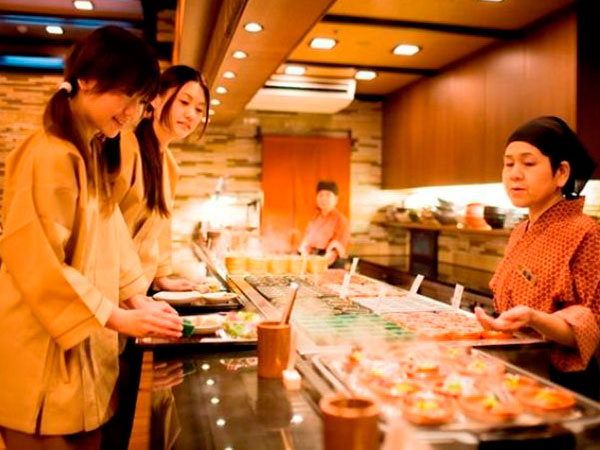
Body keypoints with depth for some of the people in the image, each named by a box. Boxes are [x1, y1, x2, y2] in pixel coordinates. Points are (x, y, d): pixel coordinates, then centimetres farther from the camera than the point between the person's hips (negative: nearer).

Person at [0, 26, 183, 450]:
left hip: (84, 347, 9)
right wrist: (117, 317, -20)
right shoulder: (50, 156, -20)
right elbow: (37, 263, -23)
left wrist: (137, 299, 1)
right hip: (46, 354, -9)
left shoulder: (94, 155, 12)